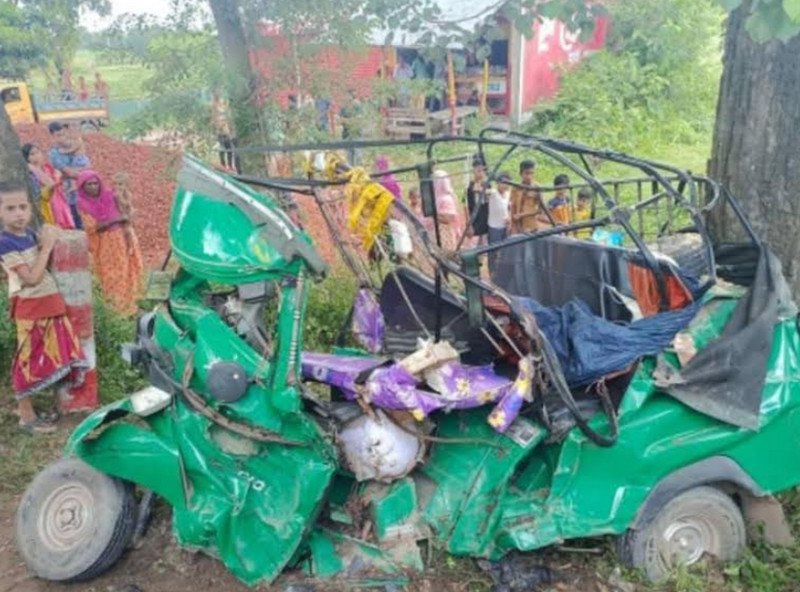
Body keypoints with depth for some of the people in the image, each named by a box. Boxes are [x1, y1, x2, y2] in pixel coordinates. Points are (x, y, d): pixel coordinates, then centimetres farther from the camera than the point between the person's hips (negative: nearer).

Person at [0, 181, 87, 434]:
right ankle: (27, 416, 14)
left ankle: (25, 404, 32)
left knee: (48, 360, 16)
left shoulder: (30, 233, 6)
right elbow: (32, 278, -22)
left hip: (49, 305, 8)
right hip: (31, 309, -8)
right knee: (30, 361, 2)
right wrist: (47, 246, -17)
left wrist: (48, 241, 4)